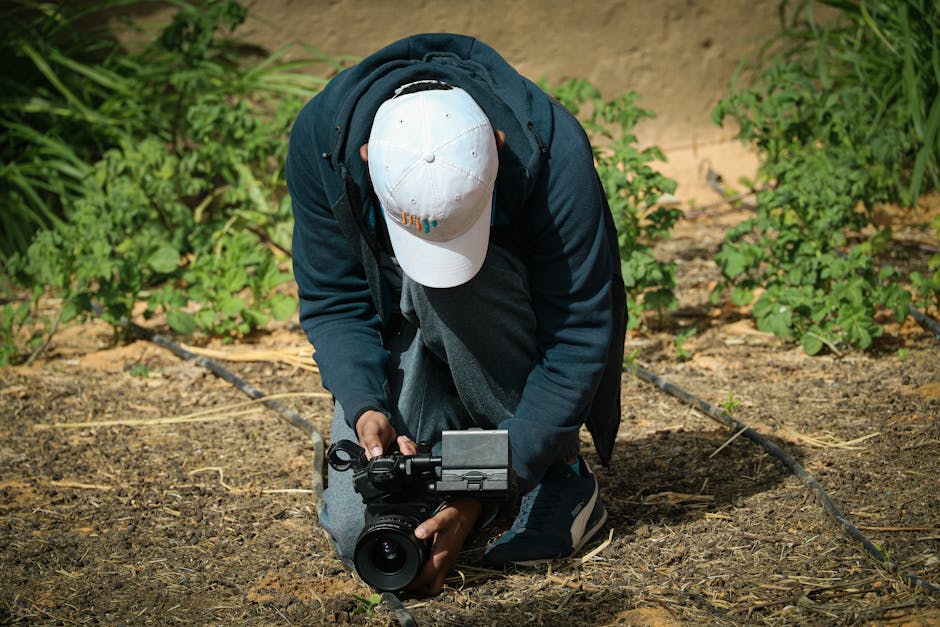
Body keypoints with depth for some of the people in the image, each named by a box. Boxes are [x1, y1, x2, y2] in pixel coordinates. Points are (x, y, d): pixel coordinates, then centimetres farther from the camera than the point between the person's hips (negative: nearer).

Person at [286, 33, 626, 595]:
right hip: (404, 332, 2)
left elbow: (579, 339, -29)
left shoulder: (552, 152, -34)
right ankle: (456, 434, 16)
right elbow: (332, 301, -13)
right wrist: (365, 407, -33)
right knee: (358, 528, -16)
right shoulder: (321, 135, -27)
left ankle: (564, 473, -15)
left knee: (456, 277, -36)